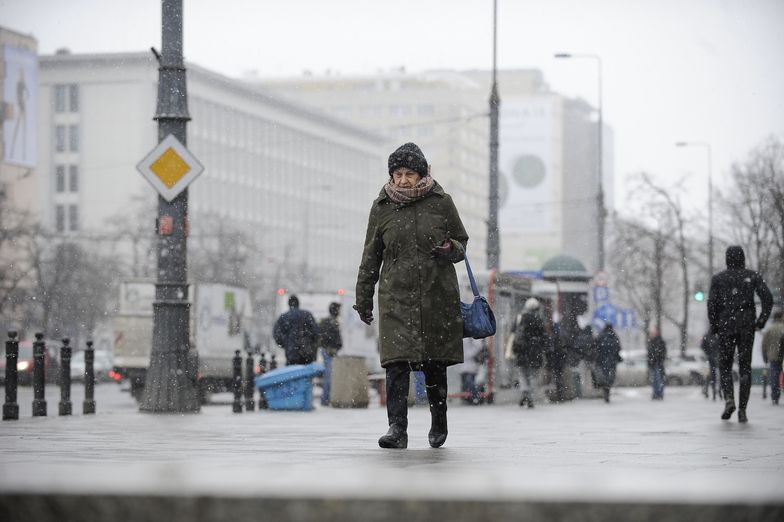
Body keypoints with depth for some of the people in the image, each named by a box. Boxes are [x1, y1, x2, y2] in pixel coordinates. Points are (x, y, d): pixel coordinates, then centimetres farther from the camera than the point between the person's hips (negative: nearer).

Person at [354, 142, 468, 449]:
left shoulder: (441, 202, 2)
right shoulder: (382, 207, 4)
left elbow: (462, 243, 12)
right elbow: (370, 256, 11)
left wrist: (450, 249, -12)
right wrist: (363, 299, 12)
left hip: (438, 296, 0)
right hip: (396, 295, 0)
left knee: (435, 364, 8)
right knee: (397, 362, -13)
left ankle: (439, 425, 28)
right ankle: (397, 429, -15)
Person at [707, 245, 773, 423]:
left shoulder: (718, 279, 3)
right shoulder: (753, 276, 5)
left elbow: (712, 304, -7)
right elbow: (768, 298, -6)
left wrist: (714, 326, 4)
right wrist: (761, 320, 2)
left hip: (726, 327, -1)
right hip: (747, 327, 1)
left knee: (725, 367, 11)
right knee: (745, 368, 5)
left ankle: (729, 399, -14)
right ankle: (742, 409, -4)